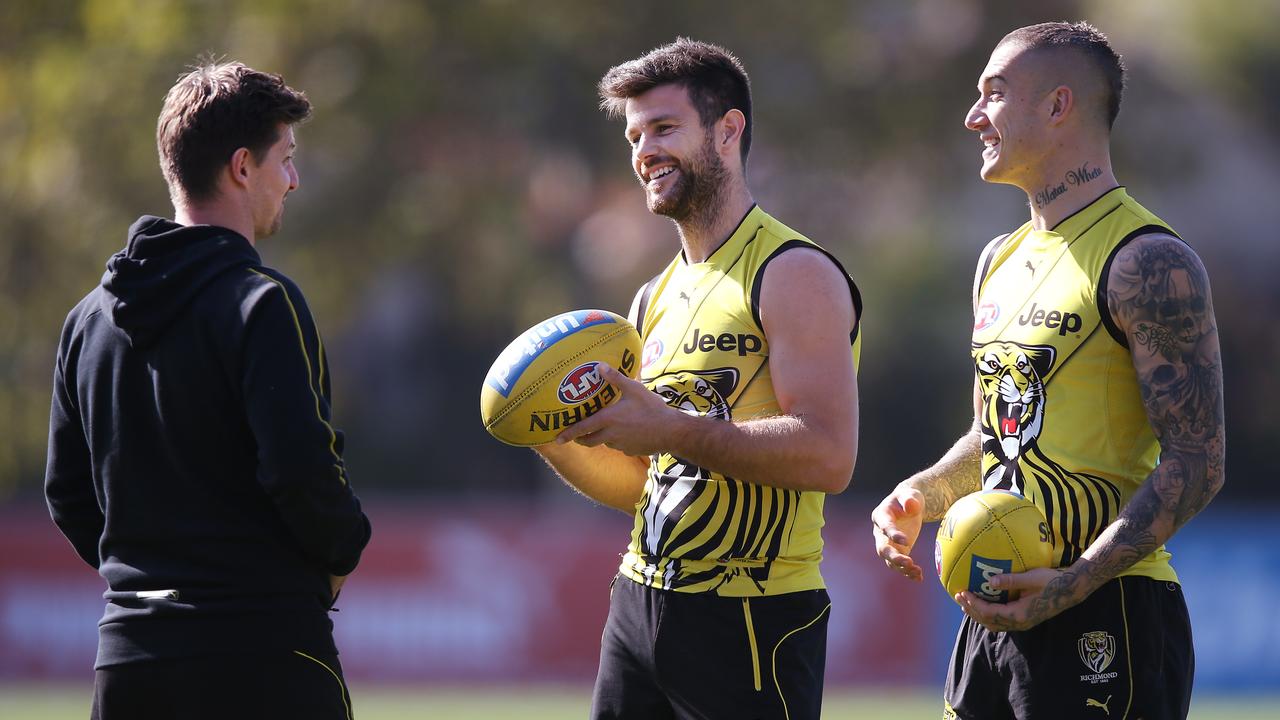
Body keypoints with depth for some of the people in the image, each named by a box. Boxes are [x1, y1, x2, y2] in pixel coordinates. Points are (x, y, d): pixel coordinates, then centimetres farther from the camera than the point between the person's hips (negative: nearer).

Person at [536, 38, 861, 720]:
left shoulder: (793, 275, -9)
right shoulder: (654, 300, 16)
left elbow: (828, 456, -21)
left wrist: (672, 429, -22)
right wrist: (556, 440, 2)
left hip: (749, 619, -8)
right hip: (639, 604, 8)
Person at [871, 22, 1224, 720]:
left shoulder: (1148, 263, -12)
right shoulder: (1000, 262, 16)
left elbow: (1196, 466, -17)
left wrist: (1073, 584, -26)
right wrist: (920, 497, 7)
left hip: (1102, 612, -8)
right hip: (997, 609, 8)